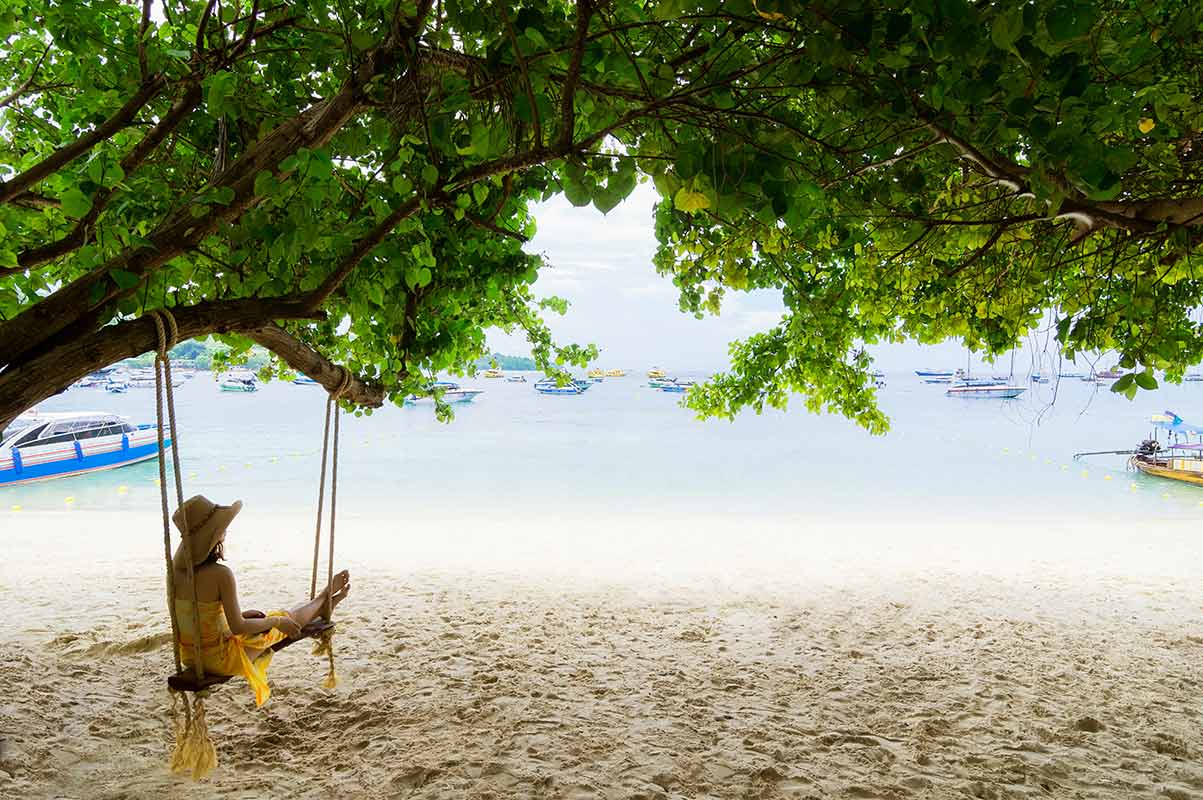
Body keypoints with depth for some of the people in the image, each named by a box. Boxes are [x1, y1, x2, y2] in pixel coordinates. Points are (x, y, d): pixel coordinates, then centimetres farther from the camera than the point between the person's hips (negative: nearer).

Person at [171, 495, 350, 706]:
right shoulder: (220, 574, -28)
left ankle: (325, 602, 48)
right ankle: (326, 599, 43)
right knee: (288, 620, 14)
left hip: (189, 656, 7)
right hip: (218, 659, -7)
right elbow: (237, 627, -24)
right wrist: (278, 621, -9)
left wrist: (241, 614, 16)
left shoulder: (177, 568, -4)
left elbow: (202, 612, 9)